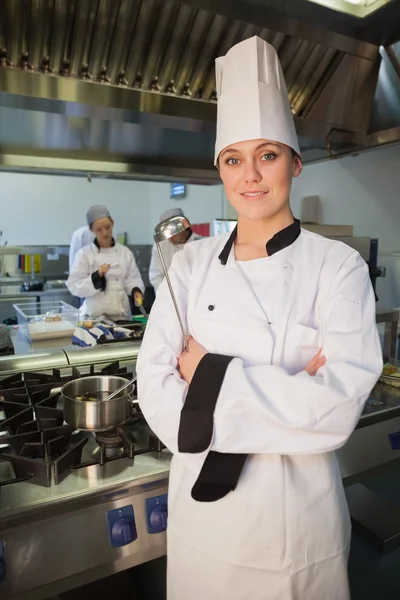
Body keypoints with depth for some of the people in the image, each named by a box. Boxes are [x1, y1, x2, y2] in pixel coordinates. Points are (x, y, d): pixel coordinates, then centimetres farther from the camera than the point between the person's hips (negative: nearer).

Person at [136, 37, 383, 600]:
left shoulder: (337, 266, -12)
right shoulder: (192, 263, -5)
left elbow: (341, 405, -22)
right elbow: (155, 385, -12)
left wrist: (210, 376, -20)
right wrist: (286, 403, -21)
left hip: (297, 509, -2)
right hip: (201, 503, 3)